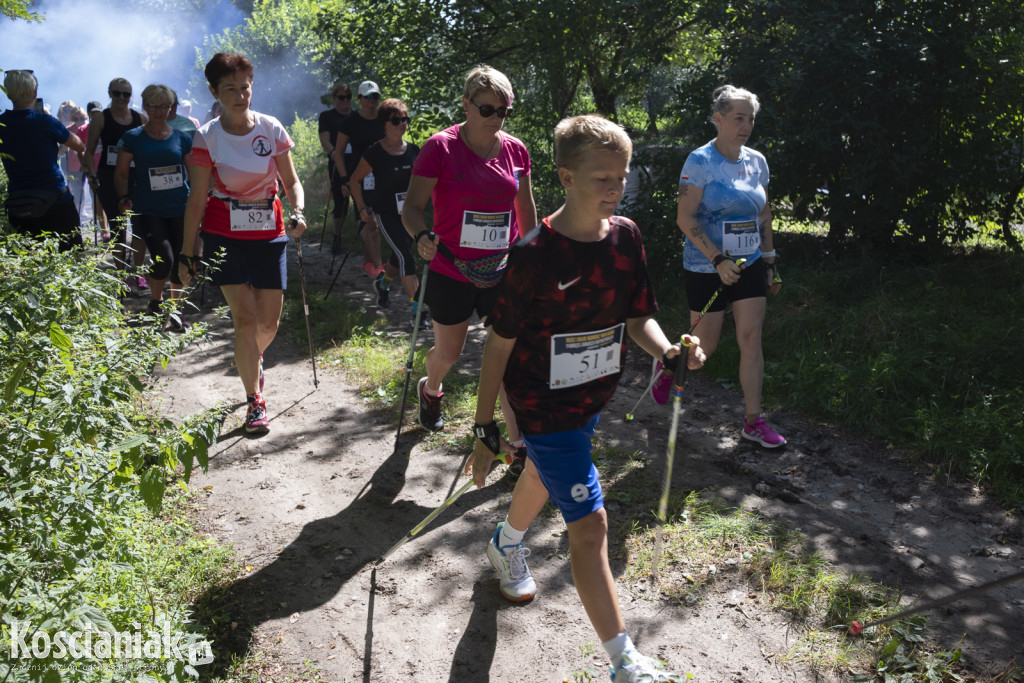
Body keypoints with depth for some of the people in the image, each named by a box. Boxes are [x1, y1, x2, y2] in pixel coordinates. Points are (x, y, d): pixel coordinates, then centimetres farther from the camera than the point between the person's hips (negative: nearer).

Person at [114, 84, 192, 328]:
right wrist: (124, 198, -9)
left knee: (180, 262, 3)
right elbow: (121, 173, 6)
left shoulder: (182, 139, 8)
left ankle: (175, 310, 22)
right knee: (163, 259, -16)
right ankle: (155, 303, 13)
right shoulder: (132, 138, 3)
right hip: (149, 210, -3)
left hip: (180, 209, 3)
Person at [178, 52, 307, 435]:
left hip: (269, 234, 2)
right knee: (246, 318, -11)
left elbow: (291, 181, 5)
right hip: (224, 236, -2)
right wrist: (187, 254, -5)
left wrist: (298, 211, -16)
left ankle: (253, 359, 42)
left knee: (270, 321, 6)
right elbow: (197, 199, -4)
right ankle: (255, 401, 3)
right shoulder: (207, 137, -6)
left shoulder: (271, 129, -1)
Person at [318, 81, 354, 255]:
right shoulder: (327, 116, 8)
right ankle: (336, 239, 14)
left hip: (359, 164, 3)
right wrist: (334, 154, -19)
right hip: (338, 166, -3)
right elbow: (325, 140, -2)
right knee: (340, 203, -4)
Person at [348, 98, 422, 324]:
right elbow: (354, 180, -2)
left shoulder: (413, 150, 3)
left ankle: (383, 283, 49)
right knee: (406, 258, -15)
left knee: (399, 257, 16)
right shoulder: (375, 152, -11)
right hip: (386, 213, -5)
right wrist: (362, 208, -8)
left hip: (408, 212, 6)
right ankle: (417, 312, -14)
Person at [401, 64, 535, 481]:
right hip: (451, 273, -2)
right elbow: (412, 206, -13)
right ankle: (429, 390, 52)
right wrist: (421, 236, -33)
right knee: (448, 352, 15)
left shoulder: (515, 150, 2)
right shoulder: (441, 147, -10)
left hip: (502, 274, 3)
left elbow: (525, 208, 14)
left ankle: (521, 450, 9)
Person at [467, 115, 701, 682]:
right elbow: (500, 343, -16)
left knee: (544, 474, 30)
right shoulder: (535, 254, -23)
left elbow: (637, 317, 2)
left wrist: (669, 353, -20)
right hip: (542, 405, -7)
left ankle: (507, 543, 61)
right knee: (589, 524, -8)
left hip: (592, 397, 7)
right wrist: (485, 430, -13)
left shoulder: (626, 236, -5)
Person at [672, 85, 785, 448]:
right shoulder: (700, 161, -11)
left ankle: (753, 422, 8)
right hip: (706, 268, -5)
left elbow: (763, 214, 16)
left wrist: (769, 259, 14)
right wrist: (718, 260, -22)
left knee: (751, 340, 0)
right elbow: (685, 218, -16)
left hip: (749, 265, 5)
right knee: (705, 346, 4)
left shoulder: (757, 161, 7)